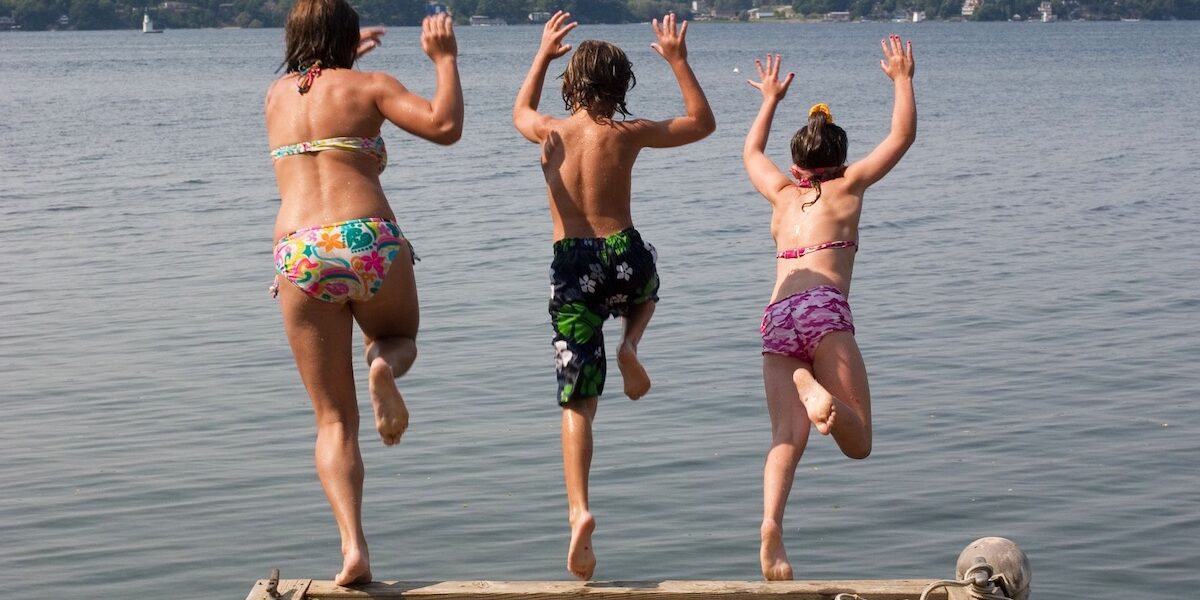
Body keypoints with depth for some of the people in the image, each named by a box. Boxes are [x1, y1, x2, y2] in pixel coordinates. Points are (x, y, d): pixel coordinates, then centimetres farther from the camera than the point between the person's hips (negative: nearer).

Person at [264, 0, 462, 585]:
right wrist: (444, 59, 7)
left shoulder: (276, 94, 21)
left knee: (334, 420, 8)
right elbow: (444, 126, -6)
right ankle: (383, 366, -8)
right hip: (369, 241, -2)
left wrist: (337, 60, 58)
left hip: (299, 254, 2)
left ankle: (353, 546, -11)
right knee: (400, 340, 31)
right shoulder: (369, 86, 8)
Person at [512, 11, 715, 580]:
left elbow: (520, 109, 28)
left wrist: (543, 53, 33)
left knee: (577, 404, 4)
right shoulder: (628, 134, -3)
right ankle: (630, 346, 9)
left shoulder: (549, 132, 2)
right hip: (623, 256, -1)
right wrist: (678, 60, 13)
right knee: (646, 287, 41)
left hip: (570, 269, 1)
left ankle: (579, 511, -13)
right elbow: (702, 123, 11)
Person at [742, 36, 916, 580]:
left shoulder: (782, 194, 27)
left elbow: (751, 153, 48)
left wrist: (770, 100, 58)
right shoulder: (847, 187, 17)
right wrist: (902, 79, 35)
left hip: (776, 320, 4)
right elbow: (902, 135, 23)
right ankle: (818, 392, -41)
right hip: (824, 309, -4)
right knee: (858, 444, -7)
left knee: (788, 434, -8)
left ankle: (771, 523, -37)